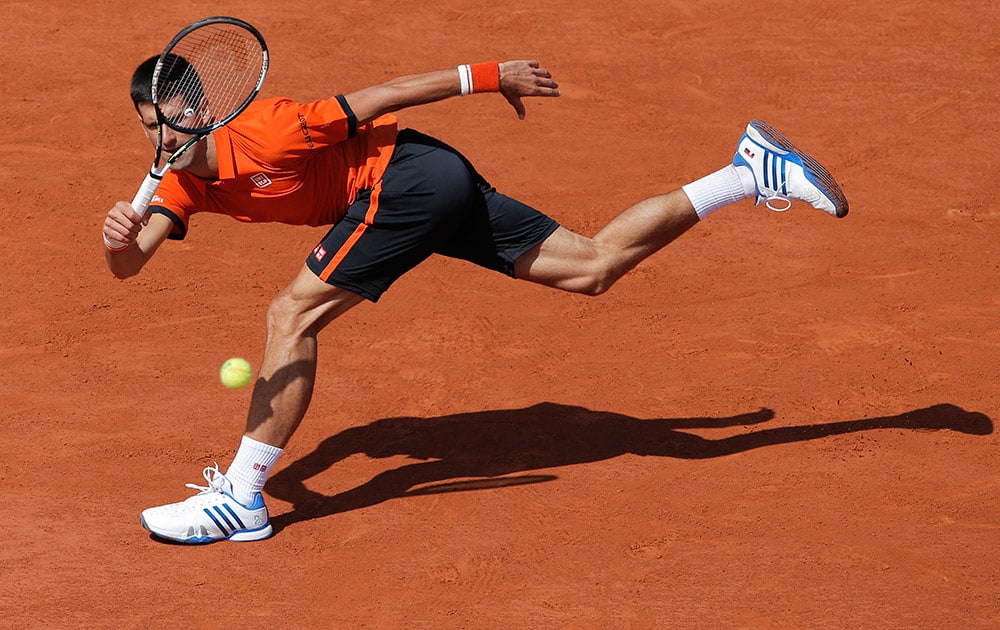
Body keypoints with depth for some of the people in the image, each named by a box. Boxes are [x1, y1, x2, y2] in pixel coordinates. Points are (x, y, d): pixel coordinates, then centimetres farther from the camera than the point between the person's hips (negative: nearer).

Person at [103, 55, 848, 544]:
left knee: (295, 312, -14)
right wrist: (119, 237, -27)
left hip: (408, 172, -9)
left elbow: (380, 97, -16)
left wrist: (490, 75, -10)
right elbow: (130, 263, -2)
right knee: (593, 266, 12)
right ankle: (752, 173, 15)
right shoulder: (187, 182, 4)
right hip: (440, 190, 9)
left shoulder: (264, 131, -21)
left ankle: (242, 498, -8)